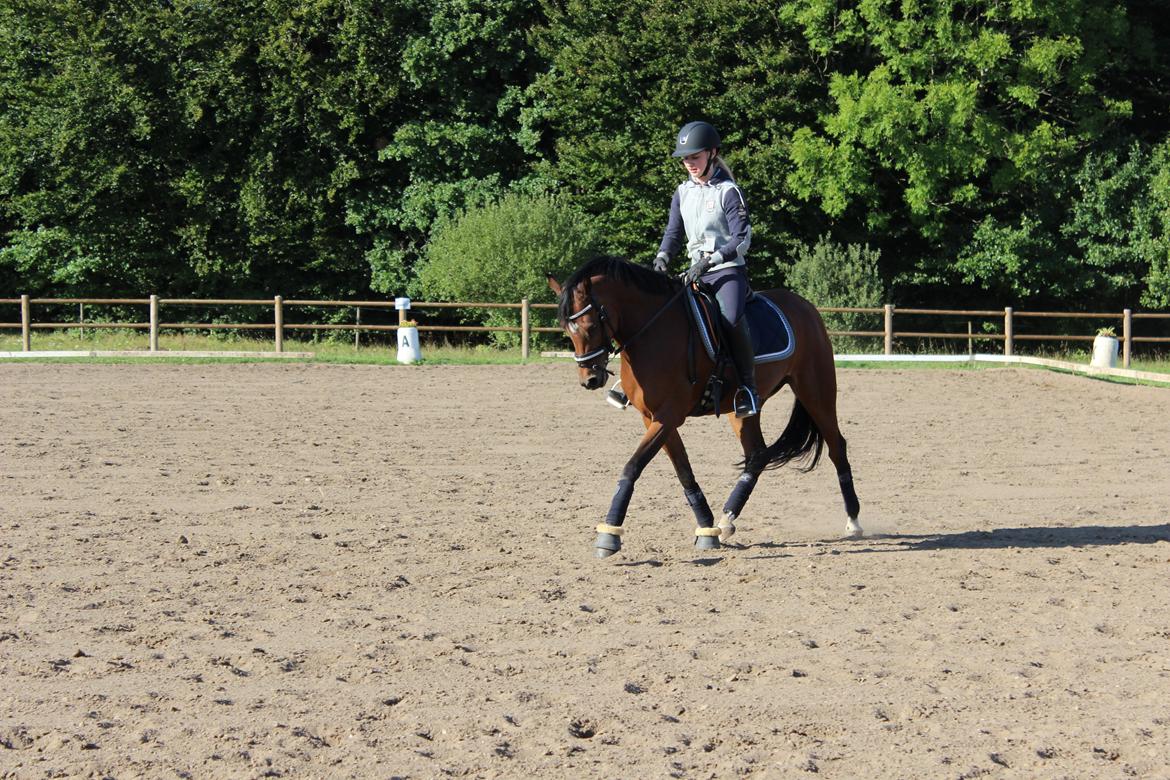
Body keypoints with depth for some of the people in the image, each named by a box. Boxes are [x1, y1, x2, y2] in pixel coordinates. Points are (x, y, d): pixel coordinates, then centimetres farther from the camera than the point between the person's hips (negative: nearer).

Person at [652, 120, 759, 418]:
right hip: (696, 273, 7)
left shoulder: (729, 192, -9)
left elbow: (742, 239, -15)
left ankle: (747, 386, -26)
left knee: (731, 318, -35)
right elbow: (673, 233, 17)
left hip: (728, 270, -7)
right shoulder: (683, 192, 11)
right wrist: (662, 257, -4)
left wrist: (709, 260, -25)